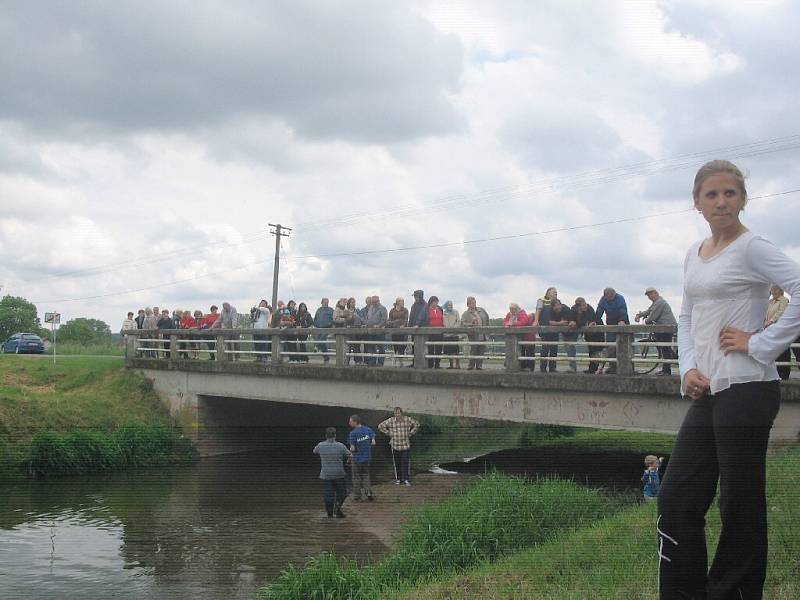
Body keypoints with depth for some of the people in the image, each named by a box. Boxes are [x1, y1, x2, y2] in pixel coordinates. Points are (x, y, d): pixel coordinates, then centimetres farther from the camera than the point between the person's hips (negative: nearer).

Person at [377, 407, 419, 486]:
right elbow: (380, 426, 4)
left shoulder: (407, 420, -3)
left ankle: (406, 479, 3)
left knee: (406, 463, -4)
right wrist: (388, 433, 2)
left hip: (406, 446, 0)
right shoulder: (391, 421, -6)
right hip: (395, 446, 0)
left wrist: (411, 433, 7)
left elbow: (416, 424, 15)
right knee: (397, 464, 7)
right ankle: (398, 479, 20)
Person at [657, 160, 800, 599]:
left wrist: (761, 343, -18)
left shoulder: (751, 249, -9)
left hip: (746, 390, -8)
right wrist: (688, 368, 4)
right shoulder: (694, 254, 14)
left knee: (739, 507, 1)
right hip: (707, 391, 8)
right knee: (676, 500, 10)